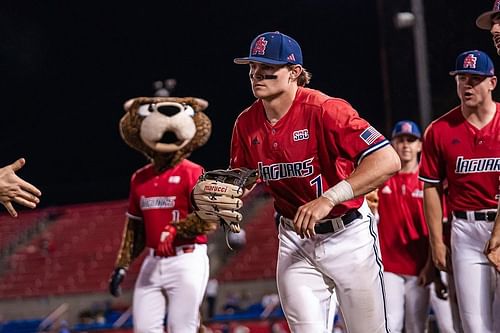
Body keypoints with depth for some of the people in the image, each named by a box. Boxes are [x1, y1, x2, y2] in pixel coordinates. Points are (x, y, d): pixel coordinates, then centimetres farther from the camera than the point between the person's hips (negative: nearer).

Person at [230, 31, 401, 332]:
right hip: (295, 239, 4)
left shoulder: (325, 109, -21)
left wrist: (328, 199, -36)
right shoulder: (246, 123, -2)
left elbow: (388, 161, -30)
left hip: (348, 236, -4)